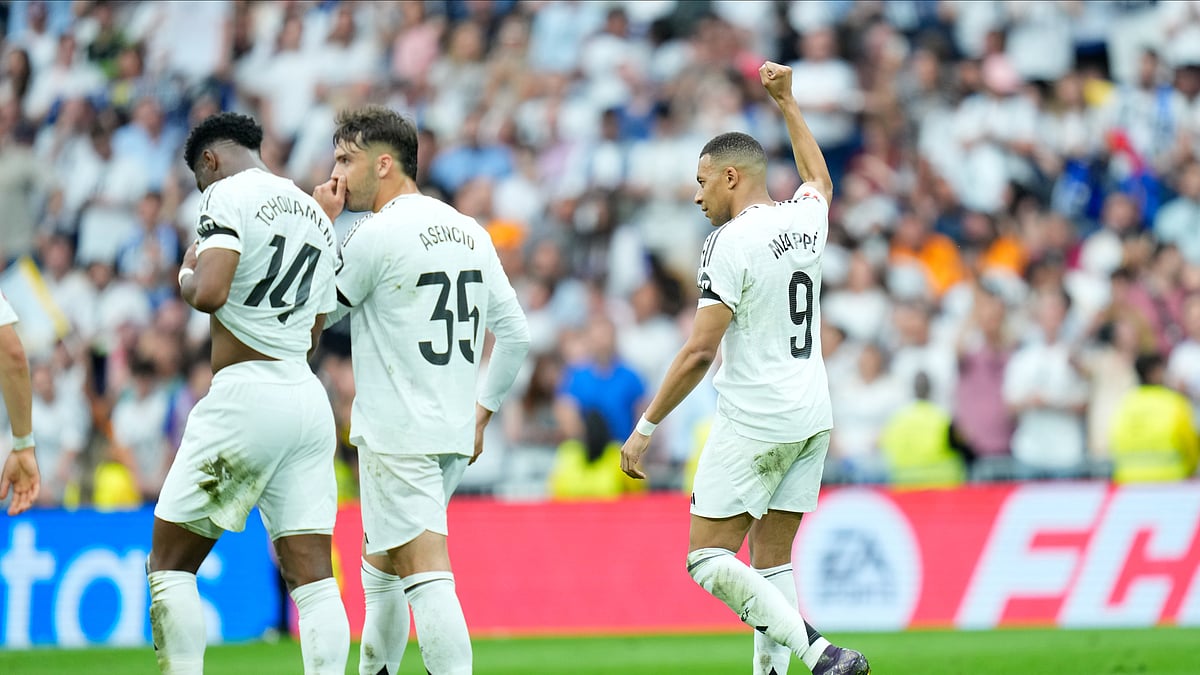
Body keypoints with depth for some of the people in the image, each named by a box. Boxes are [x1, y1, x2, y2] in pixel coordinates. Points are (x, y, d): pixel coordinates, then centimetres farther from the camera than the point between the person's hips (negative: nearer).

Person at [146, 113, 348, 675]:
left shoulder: (227, 193, -5)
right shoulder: (318, 217, 19)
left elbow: (209, 293, -19)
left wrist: (187, 277, 1)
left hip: (245, 395, -7)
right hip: (309, 399, 7)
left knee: (169, 564, 2)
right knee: (313, 576, 2)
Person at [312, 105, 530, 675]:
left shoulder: (376, 234, -12)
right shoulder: (470, 232, 11)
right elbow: (514, 333, 15)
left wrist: (321, 225, 2)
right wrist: (481, 413, 22)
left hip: (397, 436, -8)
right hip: (454, 433, 8)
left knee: (426, 576, -14)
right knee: (380, 566, 22)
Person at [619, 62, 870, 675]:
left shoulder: (731, 243, -13)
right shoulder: (805, 219, 8)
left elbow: (700, 352, -17)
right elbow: (819, 180, 35)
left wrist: (645, 427, -12)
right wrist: (786, 102, 43)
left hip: (753, 422, -8)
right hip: (812, 417, 8)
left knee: (708, 559, -4)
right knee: (772, 560, 11)